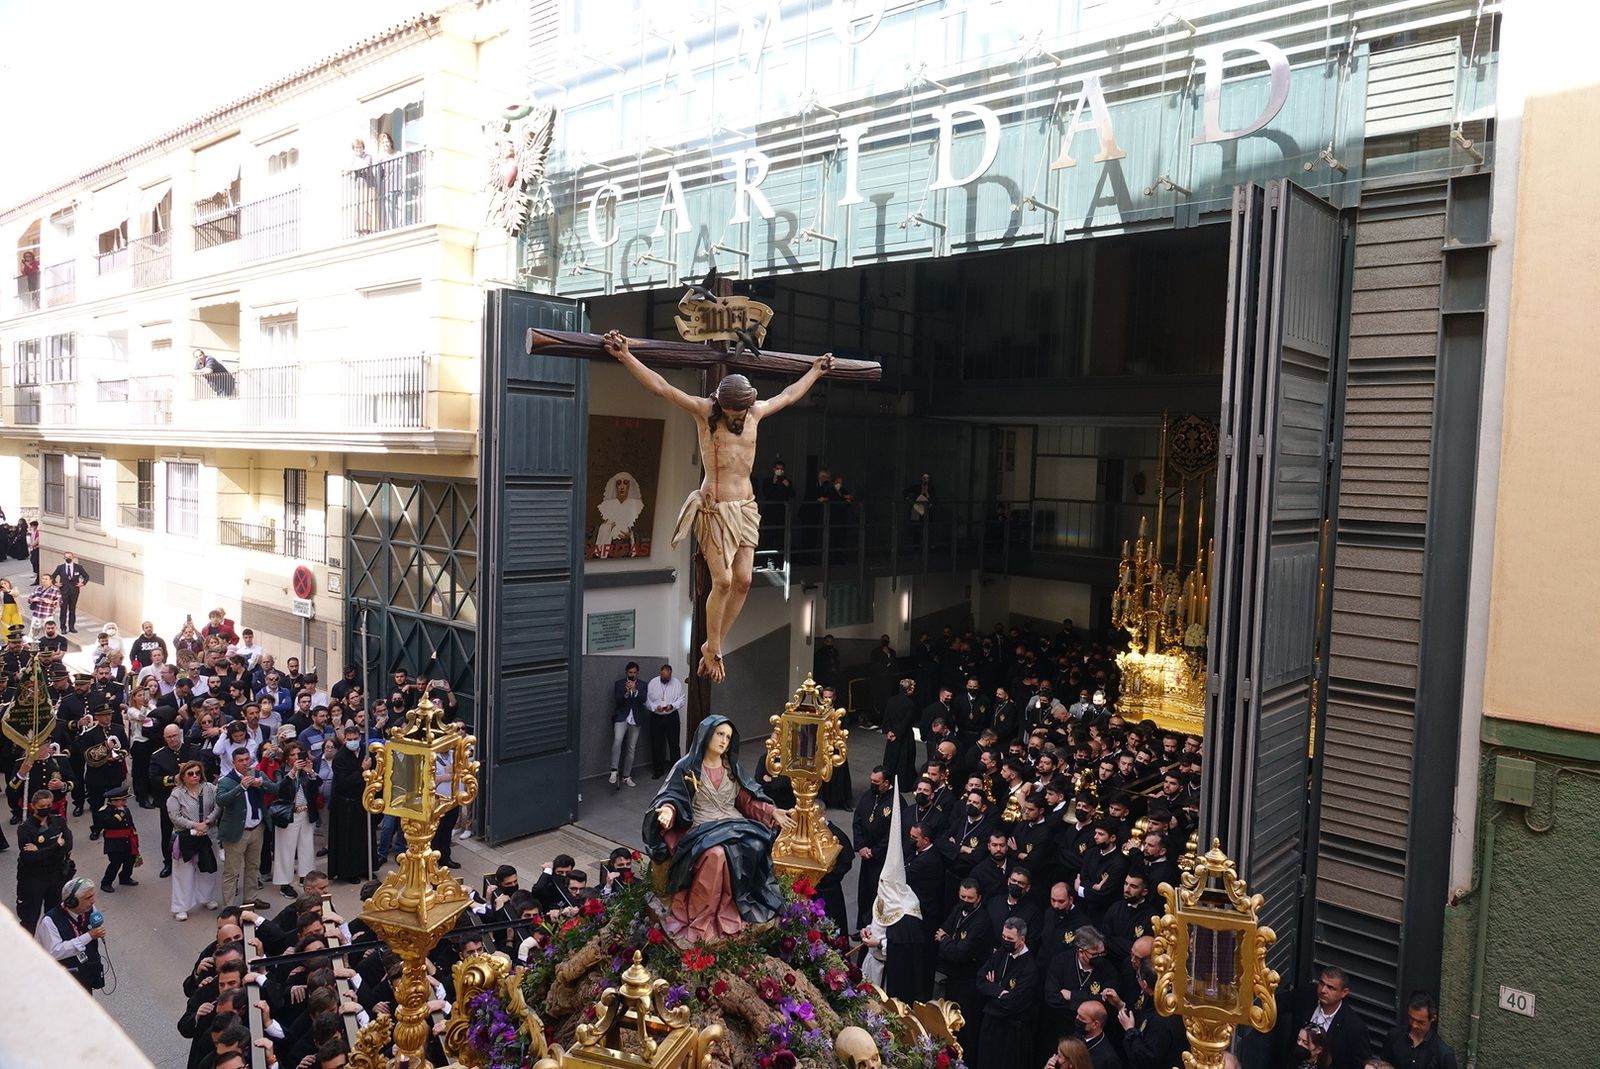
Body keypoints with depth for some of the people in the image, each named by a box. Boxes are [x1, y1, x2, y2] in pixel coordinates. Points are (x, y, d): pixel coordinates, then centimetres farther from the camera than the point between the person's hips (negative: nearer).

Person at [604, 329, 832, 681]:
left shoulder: (756, 413, 9)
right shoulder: (704, 411, -5)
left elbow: (789, 395, 27)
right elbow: (661, 387, -12)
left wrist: (816, 371, 37)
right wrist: (624, 356, -20)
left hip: (746, 507, 5)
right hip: (716, 507, -5)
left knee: (743, 580, 0)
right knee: (723, 581, -9)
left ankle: (713, 645, 14)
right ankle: (713, 651, 8)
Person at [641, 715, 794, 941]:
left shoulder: (733, 768, 18)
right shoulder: (687, 767, 4)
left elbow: (748, 801, 18)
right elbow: (672, 798, -3)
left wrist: (773, 812, 5)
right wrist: (667, 810, -26)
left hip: (734, 827, 4)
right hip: (701, 829, -4)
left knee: (754, 848, -29)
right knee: (715, 854, -38)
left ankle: (736, 911, -20)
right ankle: (701, 920, -28)